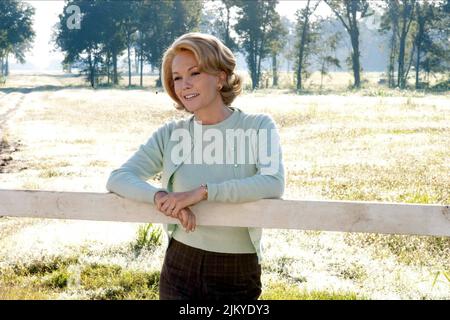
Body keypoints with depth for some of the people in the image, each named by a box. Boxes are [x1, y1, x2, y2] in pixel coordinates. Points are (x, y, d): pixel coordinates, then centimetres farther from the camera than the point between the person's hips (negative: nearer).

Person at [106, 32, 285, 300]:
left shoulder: (258, 127, -5)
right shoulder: (170, 134, 2)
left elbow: (274, 183, -21)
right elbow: (118, 179, -5)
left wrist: (203, 192, -28)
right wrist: (160, 196, -24)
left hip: (237, 273, -2)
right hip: (179, 267, 2)